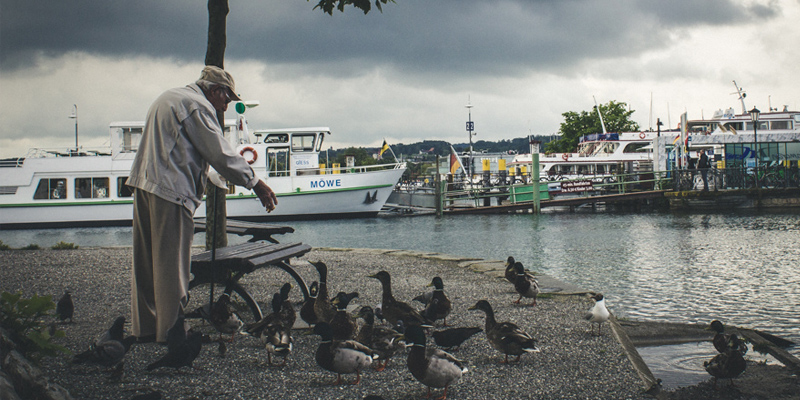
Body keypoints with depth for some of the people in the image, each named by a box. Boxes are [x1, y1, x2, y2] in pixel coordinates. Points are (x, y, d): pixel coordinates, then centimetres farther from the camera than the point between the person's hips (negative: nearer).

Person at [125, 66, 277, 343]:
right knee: (172, 266, -5)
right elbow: (220, 153, -12)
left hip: (144, 184, 10)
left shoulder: (167, 98, 23)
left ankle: (144, 328, 20)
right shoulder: (198, 105, -8)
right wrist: (255, 183, -6)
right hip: (170, 190, -10)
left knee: (146, 262, 13)